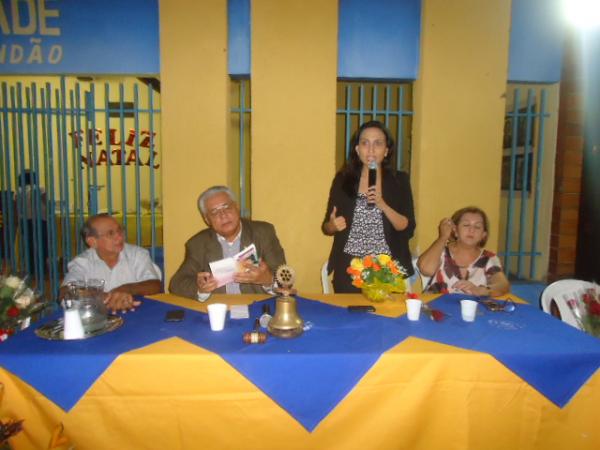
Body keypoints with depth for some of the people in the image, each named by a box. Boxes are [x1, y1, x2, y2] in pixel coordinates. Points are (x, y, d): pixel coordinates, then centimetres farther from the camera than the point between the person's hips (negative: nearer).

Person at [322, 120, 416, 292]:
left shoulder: (399, 180, 1)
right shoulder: (343, 179, 1)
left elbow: (408, 229, -5)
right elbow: (326, 227, 6)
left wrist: (382, 204, -18)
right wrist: (333, 225, -16)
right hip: (349, 269, 1)